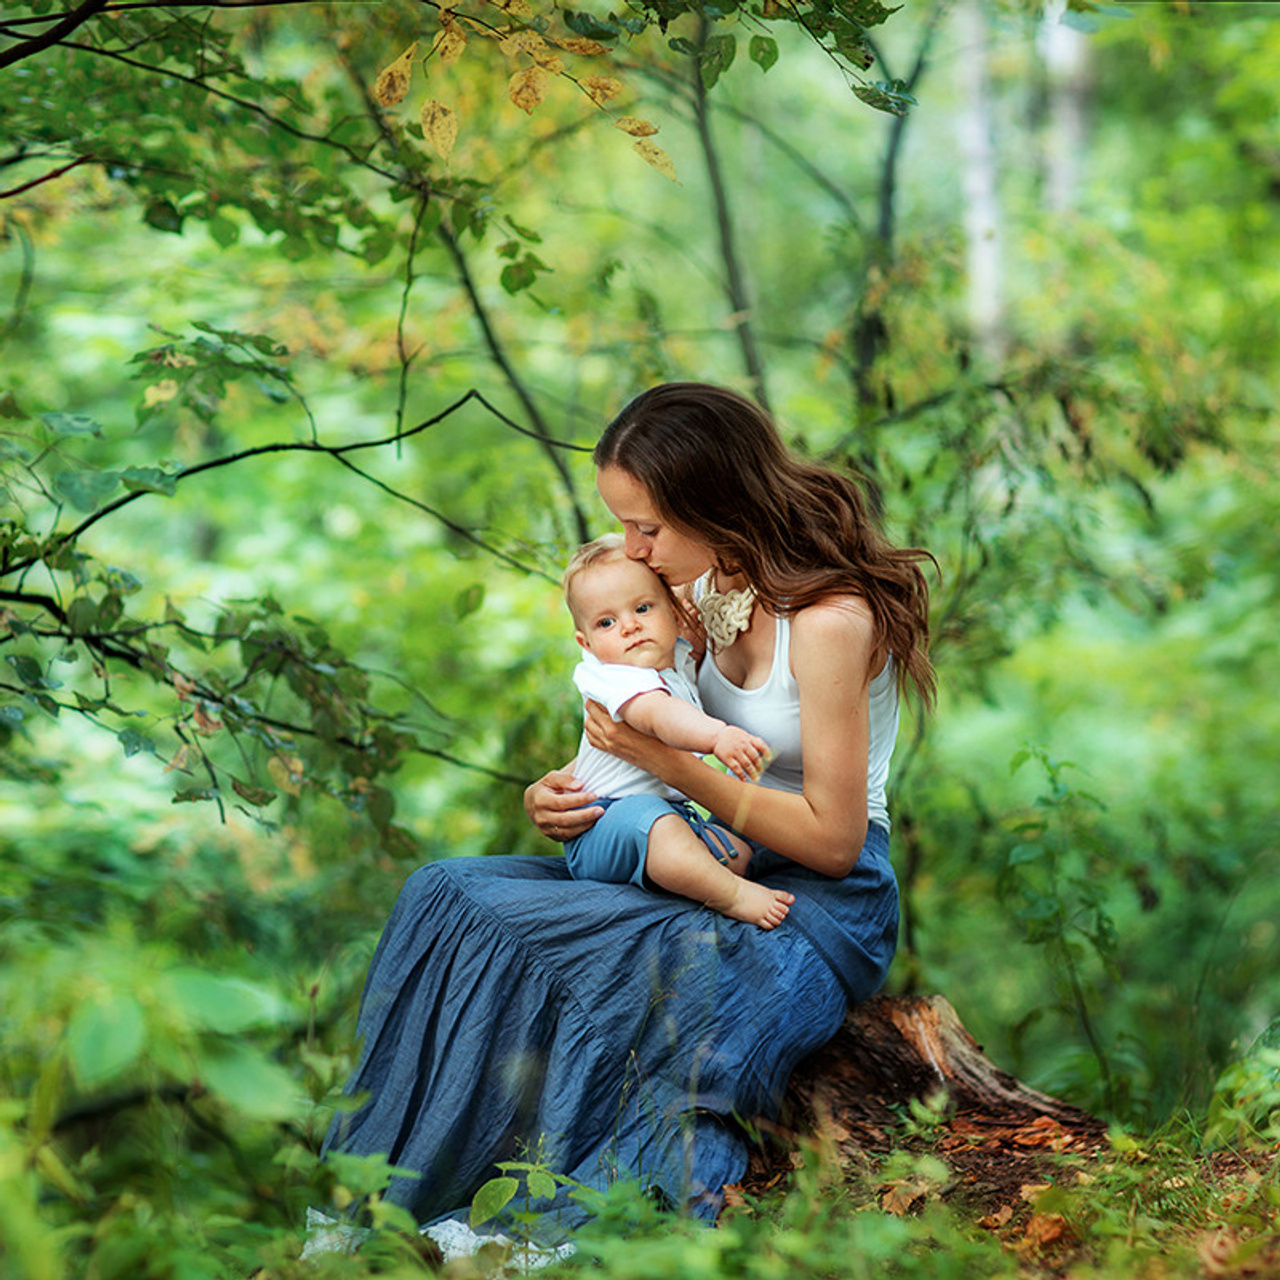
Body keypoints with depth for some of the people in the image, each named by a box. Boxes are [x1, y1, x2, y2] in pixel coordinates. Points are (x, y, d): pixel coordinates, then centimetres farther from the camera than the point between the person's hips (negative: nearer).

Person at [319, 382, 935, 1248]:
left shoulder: (830, 619, -18)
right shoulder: (707, 588, 7)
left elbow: (832, 839, -18)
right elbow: (638, 759, 18)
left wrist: (672, 763, -19)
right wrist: (561, 798, -4)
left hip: (820, 905, -8)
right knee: (446, 892, -11)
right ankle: (378, 1210, -13)